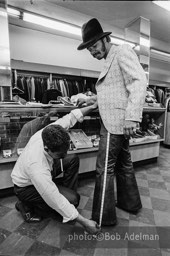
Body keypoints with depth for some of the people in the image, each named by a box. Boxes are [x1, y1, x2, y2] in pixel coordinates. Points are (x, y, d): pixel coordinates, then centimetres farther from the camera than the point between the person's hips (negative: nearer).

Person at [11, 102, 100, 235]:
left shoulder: (48, 134, -27)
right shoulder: (36, 166, -43)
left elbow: (70, 117, -13)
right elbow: (55, 200, -35)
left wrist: (93, 106, -15)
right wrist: (85, 222, -28)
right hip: (26, 187, -7)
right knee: (73, 199, -18)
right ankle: (27, 207, -2)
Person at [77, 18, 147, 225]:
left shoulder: (122, 51, -4)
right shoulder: (110, 61, 22)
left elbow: (139, 81, -18)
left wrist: (132, 116, -27)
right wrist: (92, 99, 16)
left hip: (117, 122, -10)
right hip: (115, 122, 10)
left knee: (105, 168, -3)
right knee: (123, 163, 18)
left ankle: (103, 217, 14)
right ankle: (130, 203, 36)